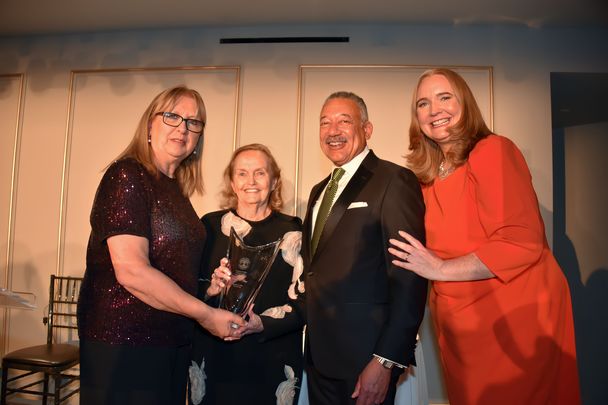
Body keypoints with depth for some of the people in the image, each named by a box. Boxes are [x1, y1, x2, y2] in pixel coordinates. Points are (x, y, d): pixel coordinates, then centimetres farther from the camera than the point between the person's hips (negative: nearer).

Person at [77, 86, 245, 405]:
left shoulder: (175, 188, 11)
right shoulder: (127, 175, -13)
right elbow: (131, 271, -22)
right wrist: (206, 314, -16)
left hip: (173, 341, 8)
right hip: (124, 341, -8)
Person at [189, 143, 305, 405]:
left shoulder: (292, 231, -1)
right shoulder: (210, 225, 3)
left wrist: (263, 323, -18)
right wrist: (210, 289, -14)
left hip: (272, 362, -1)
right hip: (213, 358, 1)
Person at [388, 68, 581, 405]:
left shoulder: (493, 151, -14)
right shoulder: (428, 175, 7)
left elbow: (521, 244, -21)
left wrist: (440, 269, -17)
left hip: (515, 319, -7)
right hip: (460, 325, 7)